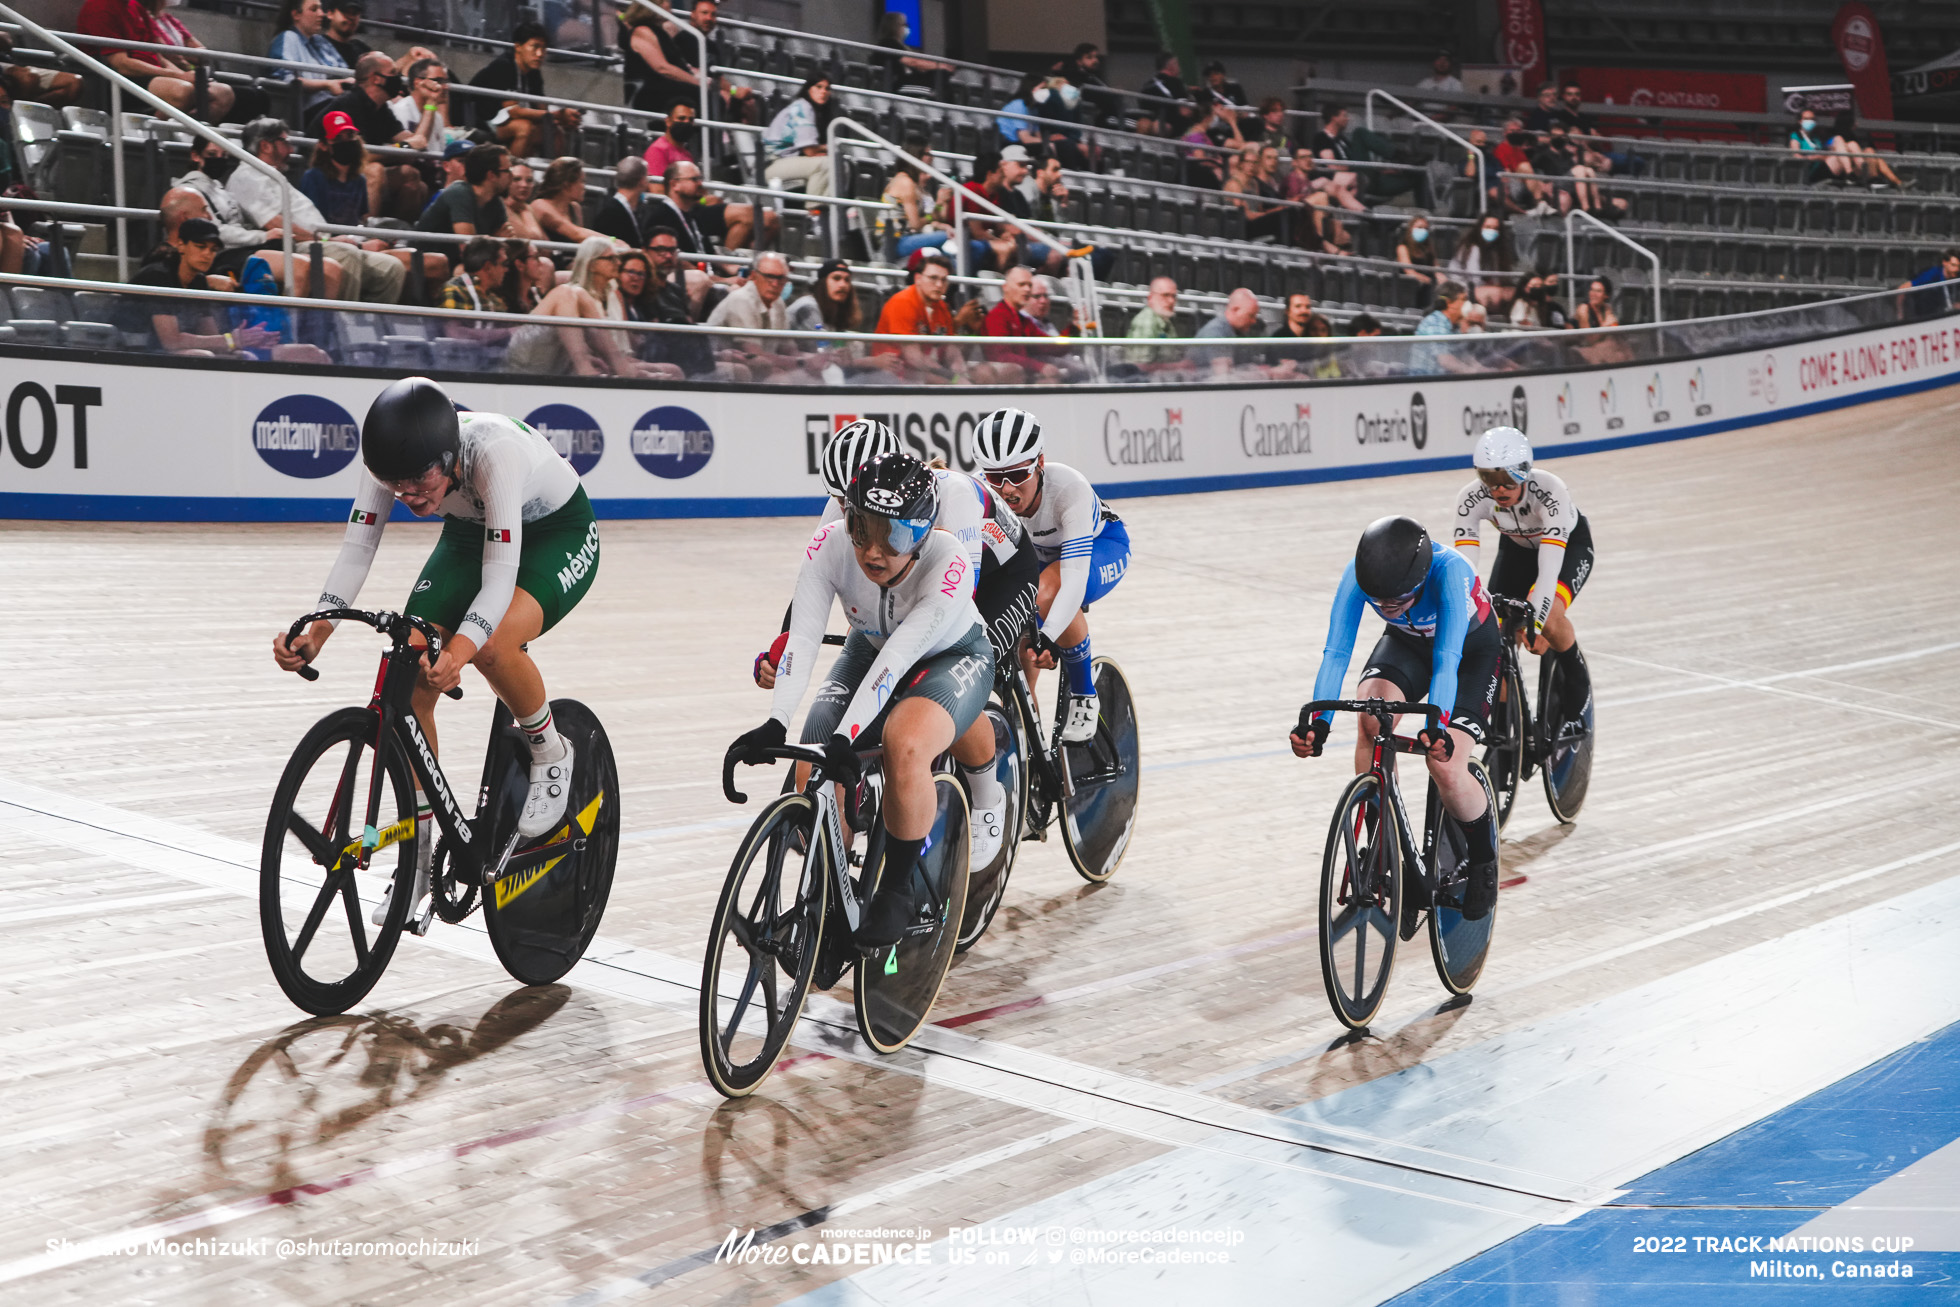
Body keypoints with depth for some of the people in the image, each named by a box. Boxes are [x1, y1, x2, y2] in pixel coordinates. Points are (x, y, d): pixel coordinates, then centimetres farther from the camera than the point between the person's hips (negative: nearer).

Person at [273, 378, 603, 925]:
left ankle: (551, 754, -4)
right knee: (411, 674, -12)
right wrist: (317, 632, -37)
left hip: (559, 535, -6)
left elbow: (499, 578, -44)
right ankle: (418, 853, 3)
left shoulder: (495, 452, -39)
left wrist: (458, 651, -60)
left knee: (492, 643, -36)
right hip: (471, 531, 6)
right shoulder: (394, 459, -23)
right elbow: (356, 548, -21)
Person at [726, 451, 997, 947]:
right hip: (870, 650, 4)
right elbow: (802, 637, -34)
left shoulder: (949, 566, -37)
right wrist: (775, 724, -47)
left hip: (951, 656, -4)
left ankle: (896, 893, -16)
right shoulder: (829, 546, -28)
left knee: (904, 745, -35)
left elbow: (898, 660, -42)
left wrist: (846, 738, -50)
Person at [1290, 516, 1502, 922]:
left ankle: (1484, 857, 11)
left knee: (1446, 770, -21)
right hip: (1408, 643, 3)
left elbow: (1447, 658, -46)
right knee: (1372, 714, -29)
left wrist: (1437, 726, -60)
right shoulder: (1358, 573, -29)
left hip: (1473, 651, -3)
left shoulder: (1449, 570, -40)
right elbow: (1336, 652, -33)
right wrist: (1316, 720, -47)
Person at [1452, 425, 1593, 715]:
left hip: (1569, 544, -4)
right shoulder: (1472, 498, -31)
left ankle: (1579, 686, -1)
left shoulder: (1551, 491, -41)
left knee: (1549, 617, -30)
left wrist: (1533, 622, -57)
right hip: (1517, 547, 4)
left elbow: (1549, 568, -47)